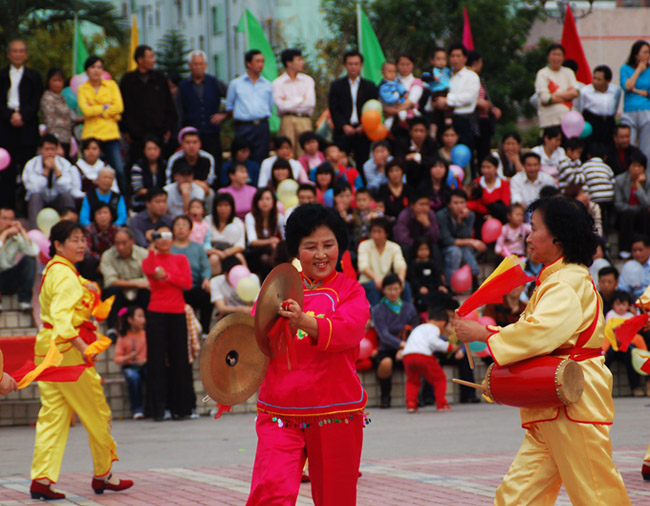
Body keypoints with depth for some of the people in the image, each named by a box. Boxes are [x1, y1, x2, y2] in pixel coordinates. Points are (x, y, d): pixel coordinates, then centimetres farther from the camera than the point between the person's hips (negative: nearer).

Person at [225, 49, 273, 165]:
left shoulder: (268, 85, 13)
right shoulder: (235, 84, 7)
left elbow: (270, 108, 17)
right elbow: (229, 107, 11)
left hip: (262, 126, 2)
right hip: (243, 127, -2)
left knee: (260, 159, -1)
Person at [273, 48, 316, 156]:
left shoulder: (308, 80, 13)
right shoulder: (278, 83, 4)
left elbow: (311, 103, 0)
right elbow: (281, 105, -10)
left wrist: (289, 103, -3)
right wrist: (302, 99, 0)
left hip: (305, 120, 2)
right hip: (287, 120, -2)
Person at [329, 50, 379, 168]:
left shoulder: (370, 86, 12)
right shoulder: (337, 86, 10)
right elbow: (333, 110, 3)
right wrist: (344, 126, -12)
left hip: (363, 132, 1)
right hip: (343, 132, -1)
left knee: (363, 165, -2)